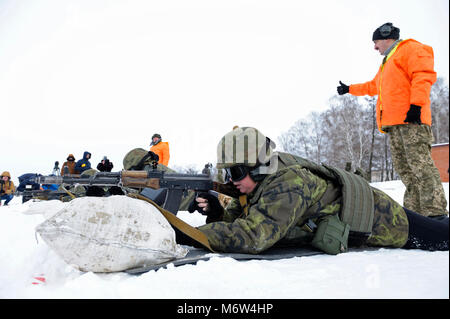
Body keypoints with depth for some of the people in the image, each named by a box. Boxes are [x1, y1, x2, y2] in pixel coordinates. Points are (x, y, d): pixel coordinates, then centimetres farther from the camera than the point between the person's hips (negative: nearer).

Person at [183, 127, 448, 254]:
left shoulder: (287, 185, -39)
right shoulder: (261, 179, -12)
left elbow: (253, 235, -47)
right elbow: (241, 216, -6)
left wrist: (187, 235, -44)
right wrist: (217, 212, -27)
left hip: (378, 219, -7)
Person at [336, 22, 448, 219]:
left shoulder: (410, 48, 5)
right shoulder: (387, 63, 33)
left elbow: (424, 75, -11)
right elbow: (372, 86, 47)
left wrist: (416, 104, -21)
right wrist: (350, 89, 52)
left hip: (411, 120, -9)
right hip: (394, 123, 9)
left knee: (420, 164, -17)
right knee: (403, 167, 2)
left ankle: (435, 213, -20)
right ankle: (414, 211, 1)